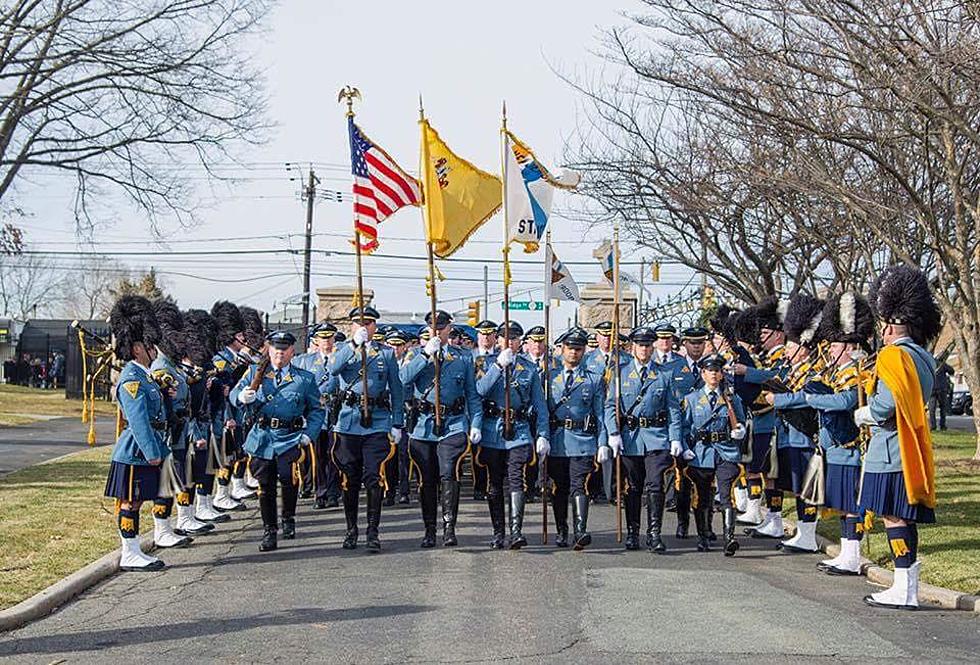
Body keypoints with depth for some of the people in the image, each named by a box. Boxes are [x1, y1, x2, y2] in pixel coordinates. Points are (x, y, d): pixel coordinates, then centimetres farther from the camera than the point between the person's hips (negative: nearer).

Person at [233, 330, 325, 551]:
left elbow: (317, 410, 12)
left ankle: (288, 519, 6)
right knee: (265, 487, 4)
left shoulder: (305, 379, 9)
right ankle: (269, 533, 18)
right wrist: (242, 397, -19)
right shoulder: (255, 372, 10)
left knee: (288, 478, -21)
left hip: (290, 439, -2)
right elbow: (233, 395, 6)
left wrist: (308, 435, -2)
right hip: (261, 439, 2)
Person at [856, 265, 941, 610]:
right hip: (913, 451, 9)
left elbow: (886, 403, -25)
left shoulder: (893, 356, -14)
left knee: (894, 516, -5)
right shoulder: (923, 358, 15)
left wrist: (862, 414, -7)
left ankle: (904, 591, -3)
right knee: (904, 518, 12)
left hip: (891, 452, -9)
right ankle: (907, 587, 16)